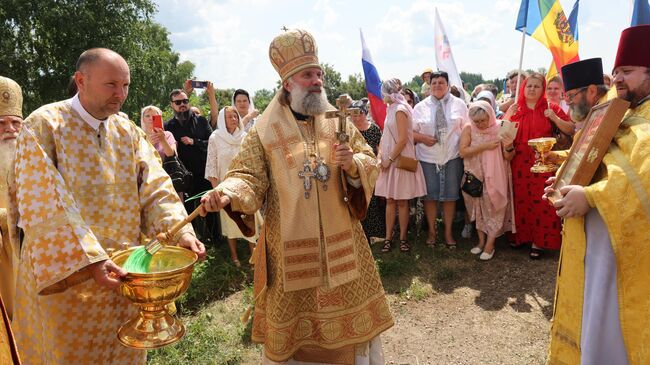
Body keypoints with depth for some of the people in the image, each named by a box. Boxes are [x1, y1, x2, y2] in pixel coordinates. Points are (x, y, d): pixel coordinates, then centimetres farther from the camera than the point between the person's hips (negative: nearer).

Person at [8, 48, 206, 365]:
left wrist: (180, 231, -20)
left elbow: (154, 187, -4)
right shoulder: (43, 126, -12)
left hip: (124, 272, 5)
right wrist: (87, 260, -28)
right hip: (64, 276, -4)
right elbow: (43, 207, -20)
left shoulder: (128, 131, 4)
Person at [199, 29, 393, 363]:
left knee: (350, 313, 15)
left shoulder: (339, 123, 5)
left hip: (340, 241, 3)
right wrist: (227, 194, -28)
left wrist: (352, 164, -17)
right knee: (292, 319, 13)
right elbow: (249, 176, -7)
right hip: (289, 246, -2)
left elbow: (370, 165, 5)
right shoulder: (265, 130, -3)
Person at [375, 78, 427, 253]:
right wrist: (382, 155, 8)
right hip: (390, 160, 8)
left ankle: (403, 238, 12)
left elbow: (403, 139, -18)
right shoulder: (392, 109, 13)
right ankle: (388, 237, 12)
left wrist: (389, 159, -14)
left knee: (401, 201, 1)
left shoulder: (400, 110, -12)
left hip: (400, 161, -8)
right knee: (390, 200, 7)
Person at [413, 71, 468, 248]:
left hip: (452, 157, 0)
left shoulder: (459, 104, 4)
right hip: (428, 158, 0)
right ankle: (431, 231, 22)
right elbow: (411, 132, 5)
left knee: (450, 195, 7)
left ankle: (448, 232, 22)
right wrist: (422, 138, -14)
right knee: (430, 195, 6)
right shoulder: (420, 107, 3)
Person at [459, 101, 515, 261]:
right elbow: (463, 152, -17)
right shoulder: (468, 129, -6)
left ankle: (490, 244, 12)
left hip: (495, 178, -2)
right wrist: (485, 146, -23)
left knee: (493, 208, 1)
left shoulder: (499, 129, -7)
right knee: (477, 208, 12)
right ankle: (481, 241, 27)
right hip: (475, 177, 2)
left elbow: (508, 158, -5)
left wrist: (509, 147, -26)